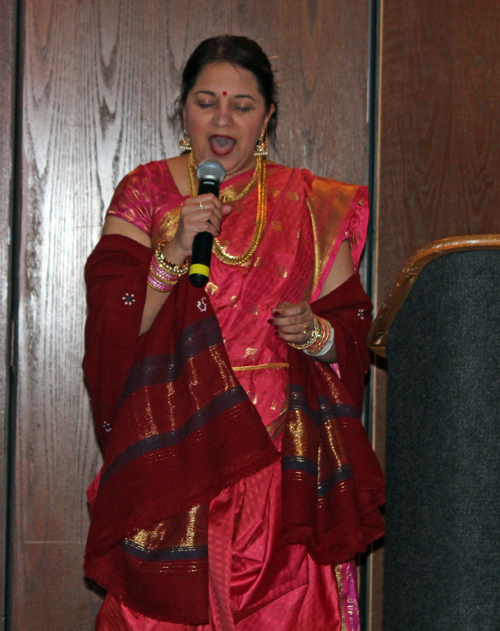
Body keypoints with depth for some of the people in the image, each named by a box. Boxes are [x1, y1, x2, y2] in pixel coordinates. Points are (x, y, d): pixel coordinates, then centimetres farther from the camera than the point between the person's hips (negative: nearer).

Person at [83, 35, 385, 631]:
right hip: (170, 450, 0)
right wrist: (175, 251, -16)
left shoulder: (310, 206, 9)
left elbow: (353, 330, 9)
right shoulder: (146, 191, 6)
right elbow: (111, 324, -4)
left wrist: (315, 333, -12)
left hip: (279, 453, 1)